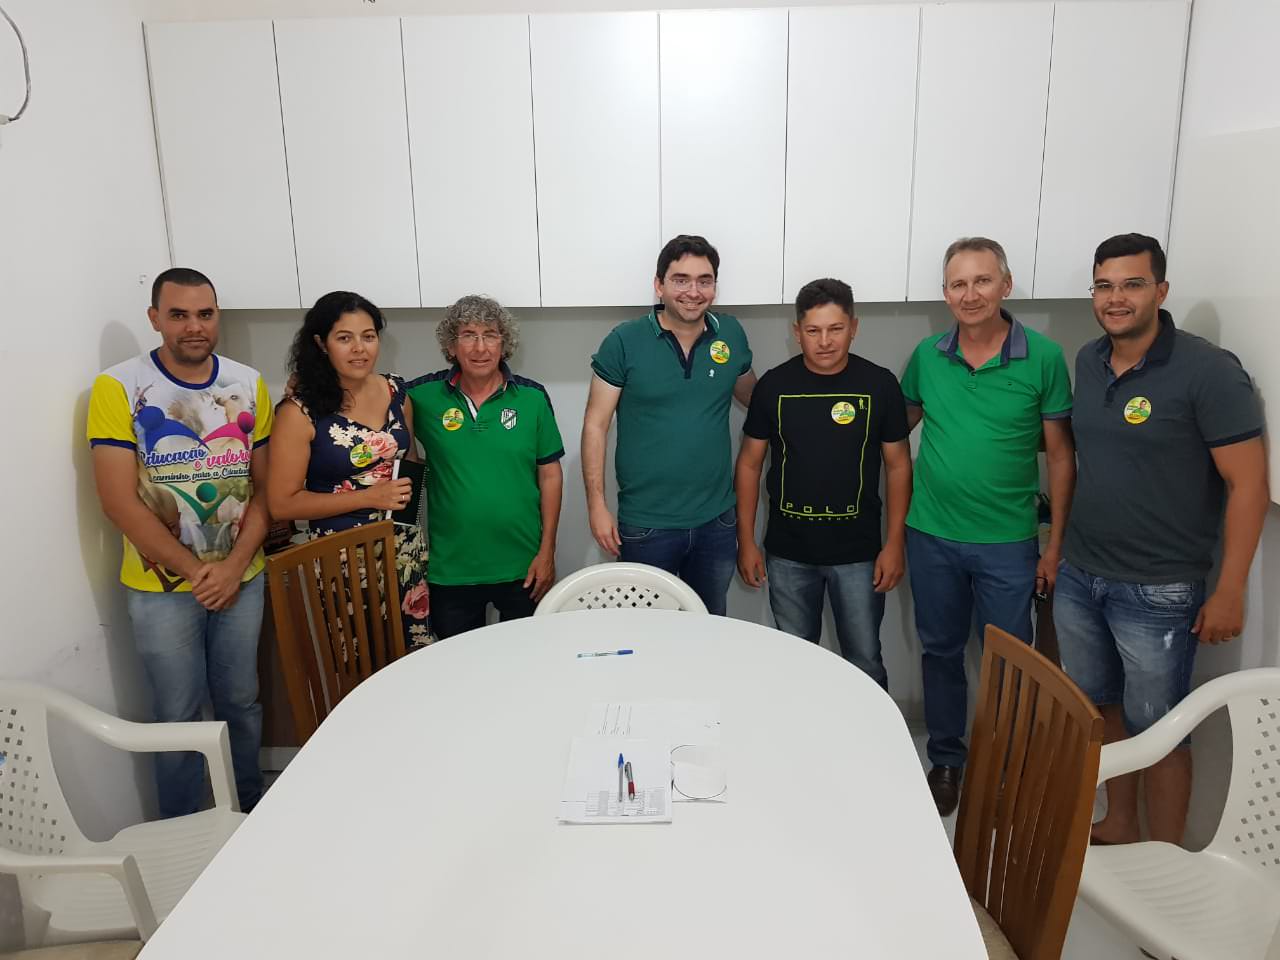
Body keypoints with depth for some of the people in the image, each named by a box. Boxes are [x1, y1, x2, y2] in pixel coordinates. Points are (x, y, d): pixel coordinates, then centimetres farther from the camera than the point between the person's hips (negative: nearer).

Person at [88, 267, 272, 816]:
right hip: (162, 585, -3)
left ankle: (251, 815, 36)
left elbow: (264, 485, 2)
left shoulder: (248, 385, 1)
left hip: (241, 577, 3)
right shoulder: (119, 388, -10)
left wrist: (235, 564, -10)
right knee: (179, 716, 9)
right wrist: (194, 570, -13)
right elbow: (119, 501, -12)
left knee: (241, 704, 16)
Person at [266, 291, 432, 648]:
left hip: (406, 547, 5)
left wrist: (410, 485, 1)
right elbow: (282, 504, -12)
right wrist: (370, 497, -17)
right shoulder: (300, 411, -12)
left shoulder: (395, 391, 3)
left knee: (416, 657, 12)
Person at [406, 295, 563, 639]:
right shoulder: (424, 396, -5)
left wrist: (547, 550, -3)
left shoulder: (532, 397, -4)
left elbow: (549, 474, -1)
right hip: (450, 569, 0)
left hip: (522, 567, 0)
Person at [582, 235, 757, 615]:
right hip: (645, 526, -3)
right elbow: (595, 426, -7)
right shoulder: (624, 341, -10)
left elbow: (754, 398, 17)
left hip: (716, 522, 3)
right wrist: (597, 505, -10)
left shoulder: (731, 334, 0)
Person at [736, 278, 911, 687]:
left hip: (858, 552, -1)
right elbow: (749, 464, 2)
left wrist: (895, 543, -3)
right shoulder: (774, 385, -4)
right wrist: (746, 541, -1)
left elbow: (897, 465, 1)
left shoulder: (880, 384, -5)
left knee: (865, 663, 9)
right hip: (788, 553, 1)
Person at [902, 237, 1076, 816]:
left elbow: (1061, 456, -3)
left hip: (1008, 542, -2)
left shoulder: (1043, 358, -7)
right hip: (931, 535, 3)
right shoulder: (927, 356, 0)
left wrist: (1056, 545, -4)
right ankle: (946, 761, 33)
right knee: (940, 652, 15)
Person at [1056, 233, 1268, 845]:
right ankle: (1118, 826, 38)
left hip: (1157, 592, -6)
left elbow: (1248, 484, -13)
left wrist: (1229, 592, -14)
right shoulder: (1088, 362, 5)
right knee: (1105, 710, 19)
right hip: (1079, 578, 6)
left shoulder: (1208, 372, -14)